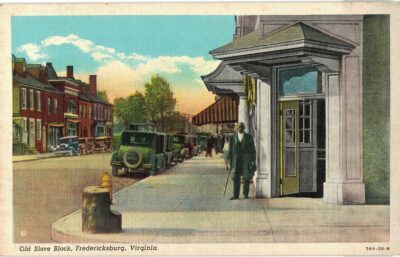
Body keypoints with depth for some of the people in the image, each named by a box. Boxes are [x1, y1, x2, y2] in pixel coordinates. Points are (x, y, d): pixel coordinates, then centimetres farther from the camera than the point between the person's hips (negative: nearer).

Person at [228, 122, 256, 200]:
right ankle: (235, 195, 1)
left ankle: (245, 194, 11)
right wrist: (230, 162, 2)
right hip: (236, 159, 1)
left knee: (246, 177, 0)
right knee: (236, 177, -3)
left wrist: (253, 161, -3)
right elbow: (230, 150, 5)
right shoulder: (233, 137, 3)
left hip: (247, 159, -1)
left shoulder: (249, 137, 1)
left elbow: (253, 150, 3)